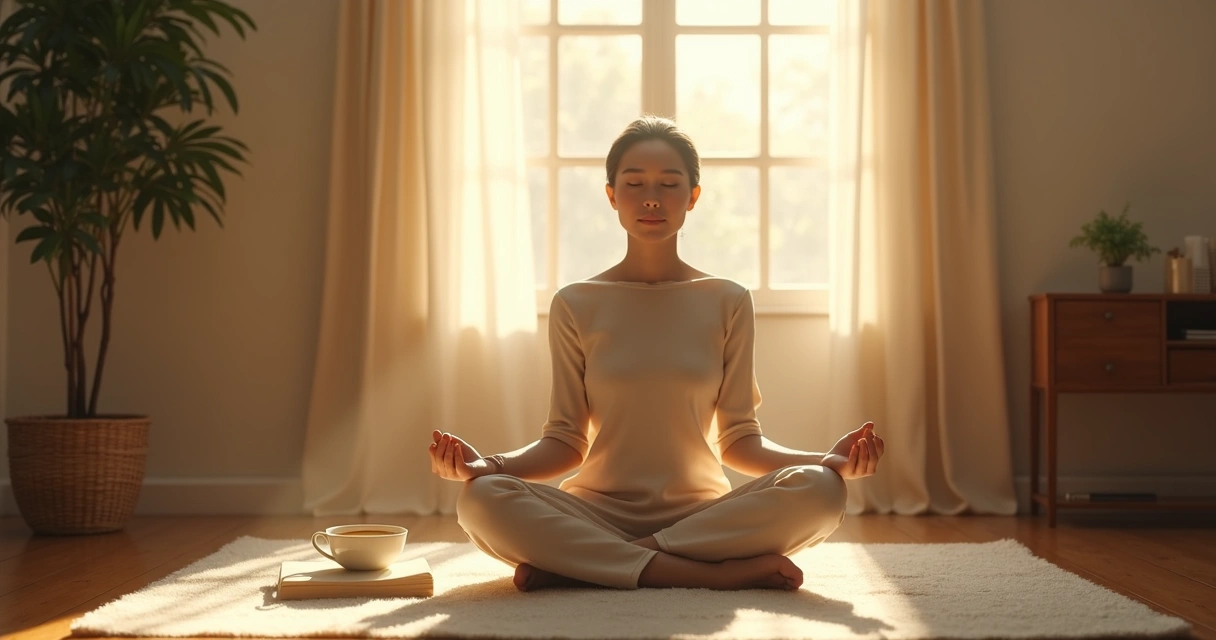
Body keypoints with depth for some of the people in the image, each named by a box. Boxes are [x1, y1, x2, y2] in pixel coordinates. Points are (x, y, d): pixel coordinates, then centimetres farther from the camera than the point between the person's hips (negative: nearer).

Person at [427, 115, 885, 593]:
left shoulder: (727, 302, 7)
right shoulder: (575, 305, 6)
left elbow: (739, 440, 5)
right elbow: (565, 441, 3)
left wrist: (829, 460, -13)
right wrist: (486, 464, -16)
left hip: (702, 512, 1)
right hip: (597, 511, -1)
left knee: (819, 491, -30)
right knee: (480, 499, -31)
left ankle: (576, 565, -26)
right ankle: (721, 573, -31)